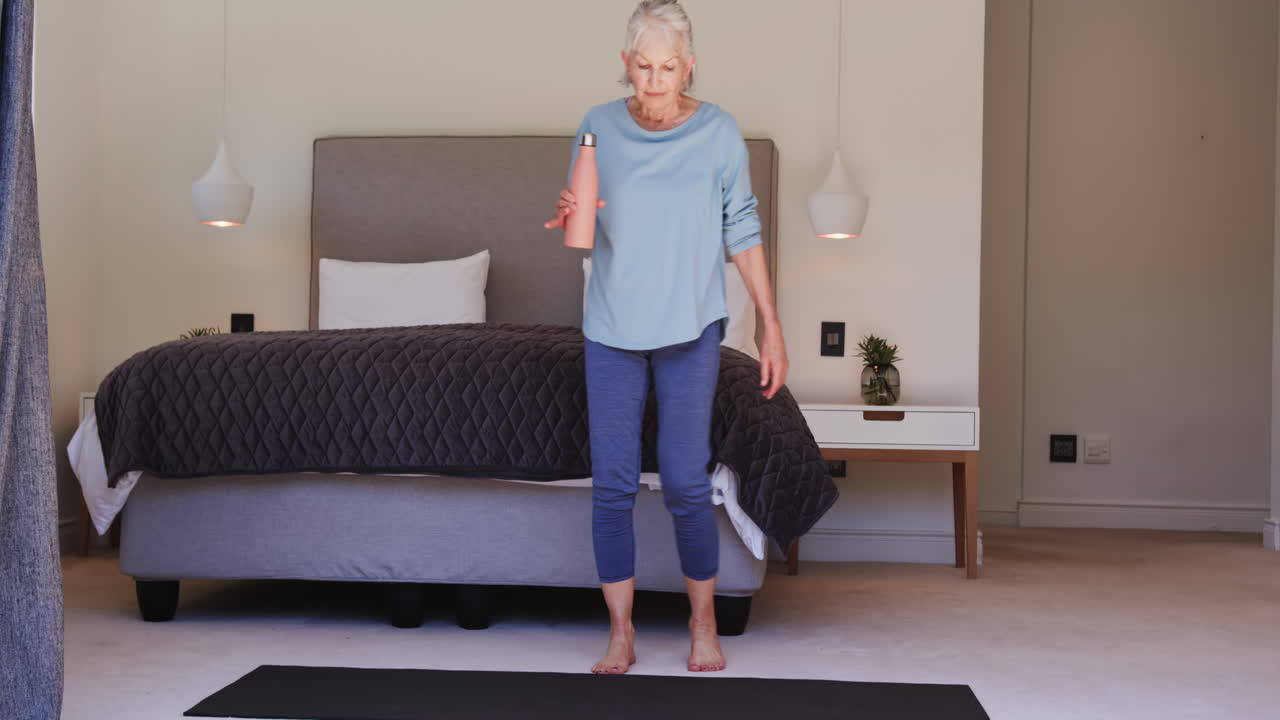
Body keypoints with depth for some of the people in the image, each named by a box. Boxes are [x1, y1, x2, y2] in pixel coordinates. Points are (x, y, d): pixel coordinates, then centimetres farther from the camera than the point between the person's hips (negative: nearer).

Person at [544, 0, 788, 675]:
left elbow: (742, 233, 1)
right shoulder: (599, 127, 0)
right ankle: (620, 635, 13)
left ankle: (704, 624, 17)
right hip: (612, 331, 2)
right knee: (611, 485, 1)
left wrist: (772, 328, 0)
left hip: (689, 330, -1)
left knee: (685, 482, -3)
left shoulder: (718, 132, -3)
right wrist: (567, 216, -16)